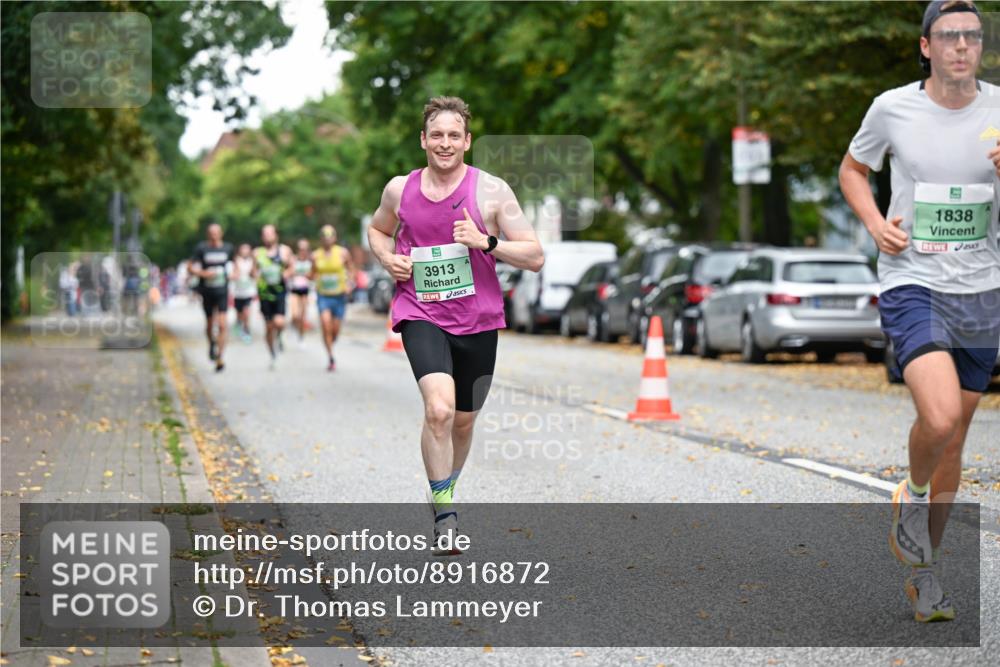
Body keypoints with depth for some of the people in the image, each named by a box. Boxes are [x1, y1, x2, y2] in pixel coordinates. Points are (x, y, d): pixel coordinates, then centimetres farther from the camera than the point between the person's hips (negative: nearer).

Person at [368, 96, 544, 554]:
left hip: (478, 321, 1)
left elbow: (535, 258, -6)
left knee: (462, 422, 15)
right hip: (421, 315, -1)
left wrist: (485, 242, -21)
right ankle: (444, 517, -16)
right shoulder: (400, 190, 2)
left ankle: (444, 491, 44)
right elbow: (377, 228, 24)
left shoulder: (491, 191, -6)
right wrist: (388, 258, 2)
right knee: (439, 408, -24)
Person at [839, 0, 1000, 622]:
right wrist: (876, 223, -5)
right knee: (941, 418, -25)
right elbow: (853, 169, 13)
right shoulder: (893, 108, -4)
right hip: (913, 286, -3)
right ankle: (913, 496, 9)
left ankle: (925, 569, 27)